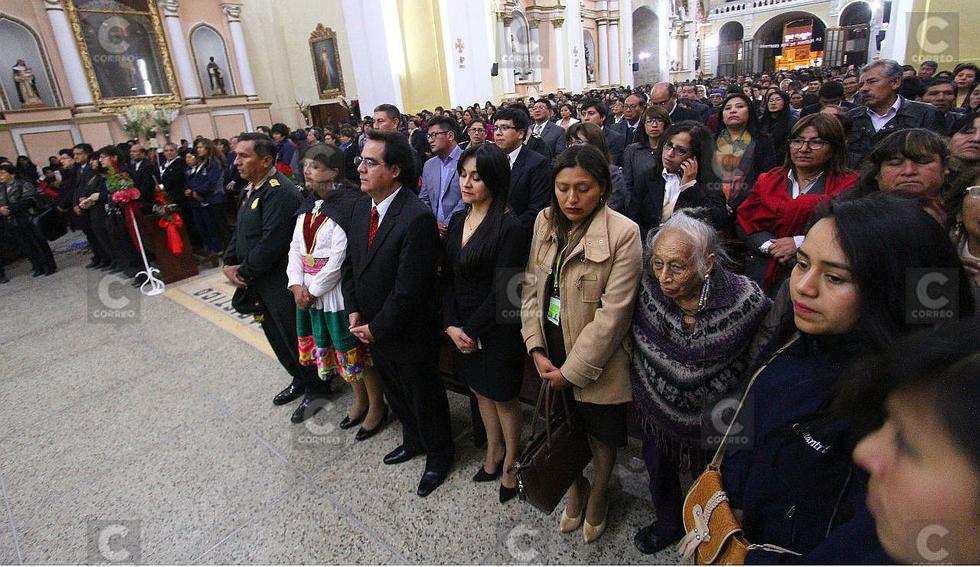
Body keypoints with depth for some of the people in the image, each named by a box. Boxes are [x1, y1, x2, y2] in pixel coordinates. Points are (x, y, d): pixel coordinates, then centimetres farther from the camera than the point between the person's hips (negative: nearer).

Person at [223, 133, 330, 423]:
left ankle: (316, 389, 23)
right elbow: (240, 232, 15)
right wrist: (229, 264, 1)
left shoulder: (280, 193, -22)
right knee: (277, 337, 21)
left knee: (296, 338, 4)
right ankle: (300, 380, 40)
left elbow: (270, 244, -27)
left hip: (281, 285, -10)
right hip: (258, 283, 10)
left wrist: (244, 272, -16)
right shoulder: (250, 189, 11)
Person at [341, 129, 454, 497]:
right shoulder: (362, 208, 0)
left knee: (424, 398, 15)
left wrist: (376, 328, -16)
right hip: (373, 330, 8)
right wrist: (354, 311, -1)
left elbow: (408, 290, -27)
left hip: (409, 335, -8)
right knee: (395, 394, 26)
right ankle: (413, 440, 52)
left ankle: (439, 453, 40)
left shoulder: (417, 218, -27)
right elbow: (350, 263, 9)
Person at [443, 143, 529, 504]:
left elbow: (502, 290, -20)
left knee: (503, 398, 12)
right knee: (481, 391, 22)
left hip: (497, 329, -6)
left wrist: (472, 330, -14)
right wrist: (452, 325, -7)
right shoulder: (458, 220, 3)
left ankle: (510, 463, 37)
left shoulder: (509, 228, -19)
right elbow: (448, 277, 3)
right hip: (462, 329, 7)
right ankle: (494, 451, 45)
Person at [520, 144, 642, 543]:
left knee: (601, 435, 19)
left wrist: (572, 370, -16)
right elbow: (532, 287, 1)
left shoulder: (623, 233, -20)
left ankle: (598, 496, 49)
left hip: (595, 362, -4)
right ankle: (576, 490, 51)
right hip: (550, 355, 4)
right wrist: (537, 350, -7)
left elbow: (612, 314, -20)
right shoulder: (545, 222, -2)